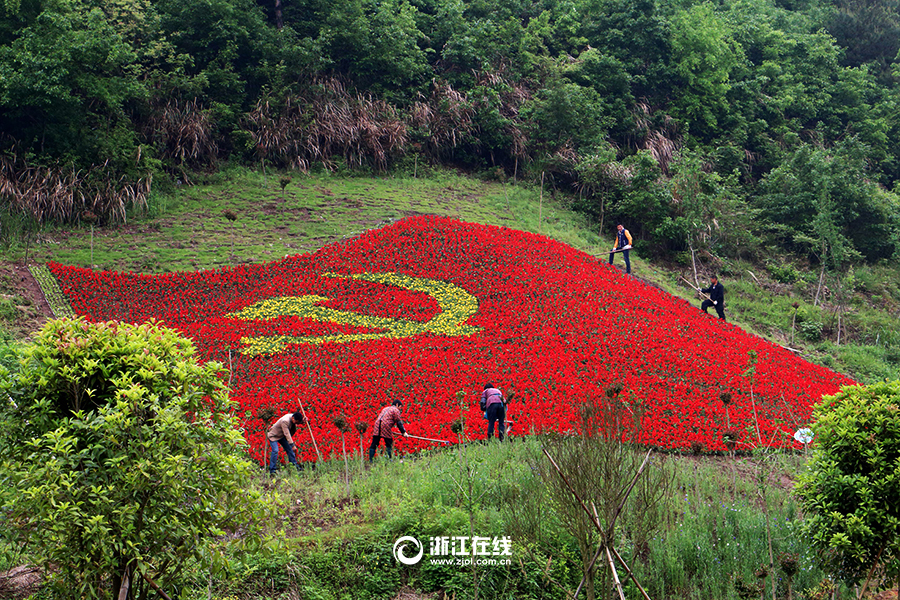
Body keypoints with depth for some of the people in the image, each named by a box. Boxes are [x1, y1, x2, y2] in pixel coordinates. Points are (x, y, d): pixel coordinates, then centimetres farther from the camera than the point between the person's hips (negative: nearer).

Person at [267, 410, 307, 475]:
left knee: (289, 449, 6)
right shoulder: (285, 421, -36)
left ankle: (295, 466, 16)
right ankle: (272, 470, -17)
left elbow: (299, 421, 10)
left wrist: (303, 421, -14)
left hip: (282, 436, 8)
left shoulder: (294, 418, -12)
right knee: (275, 451, -21)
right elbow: (287, 434, -35)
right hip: (274, 436, -8)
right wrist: (292, 445, -36)